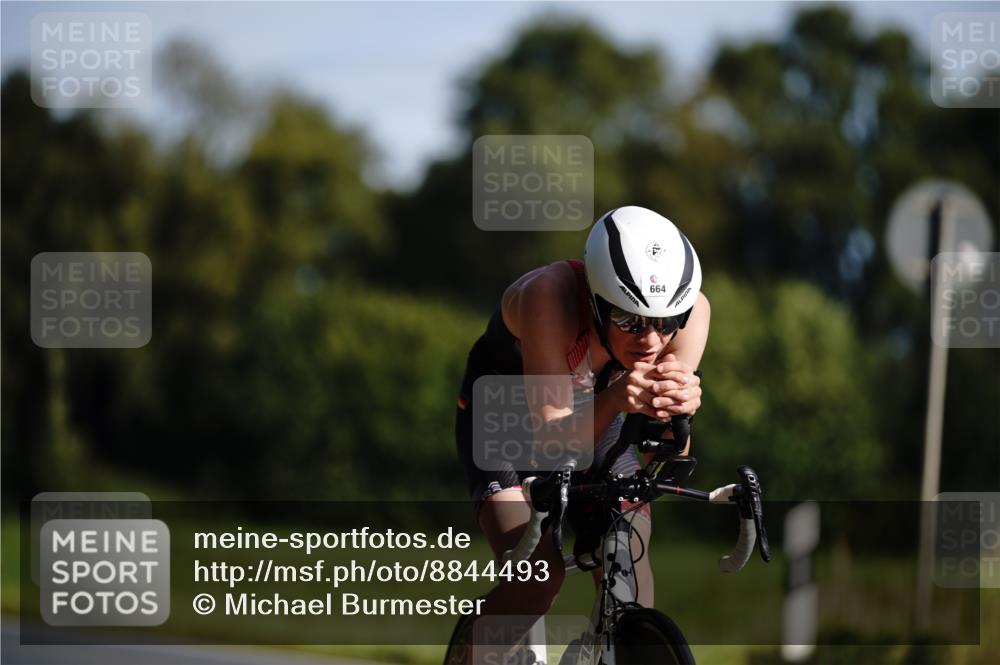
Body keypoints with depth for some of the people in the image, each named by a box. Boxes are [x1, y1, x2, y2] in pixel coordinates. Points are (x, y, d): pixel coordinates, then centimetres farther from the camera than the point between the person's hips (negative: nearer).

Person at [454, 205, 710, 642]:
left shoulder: (691, 310, -28)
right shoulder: (549, 295, -38)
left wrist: (681, 409, -50)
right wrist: (613, 401, -59)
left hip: (597, 418, 3)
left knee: (630, 577, -17)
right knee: (538, 576, -23)